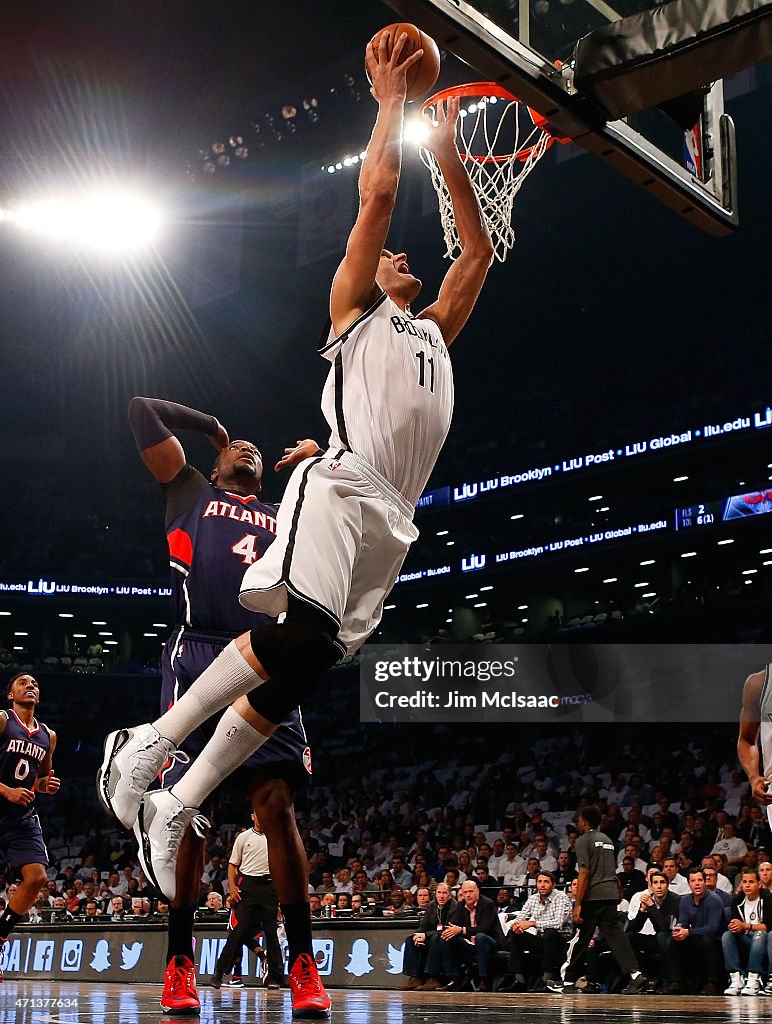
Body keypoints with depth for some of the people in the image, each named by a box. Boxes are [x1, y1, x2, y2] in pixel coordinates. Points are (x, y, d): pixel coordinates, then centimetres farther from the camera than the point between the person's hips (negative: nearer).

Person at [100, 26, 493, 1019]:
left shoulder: (434, 331, 33)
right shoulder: (352, 308, 16)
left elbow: (479, 251, 34)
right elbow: (376, 195, 9)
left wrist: (448, 154, 34)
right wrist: (390, 101, 17)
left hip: (392, 521, 6)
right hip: (339, 488, -6)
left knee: (298, 672, -3)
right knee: (300, 632, -27)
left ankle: (176, 808, 2)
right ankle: (150, 743, -15)